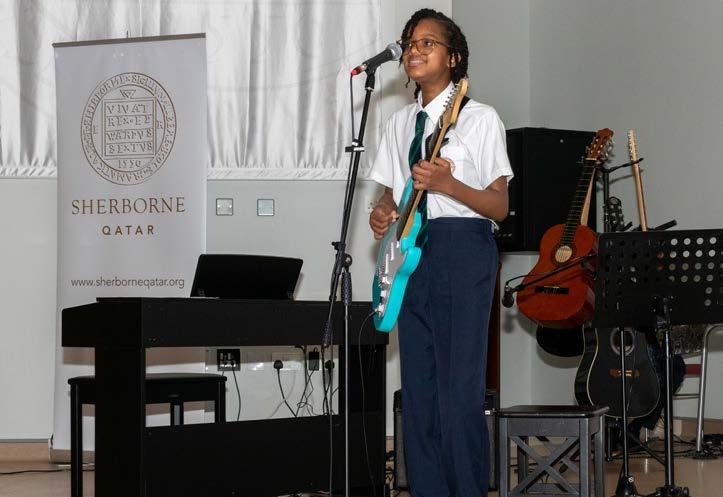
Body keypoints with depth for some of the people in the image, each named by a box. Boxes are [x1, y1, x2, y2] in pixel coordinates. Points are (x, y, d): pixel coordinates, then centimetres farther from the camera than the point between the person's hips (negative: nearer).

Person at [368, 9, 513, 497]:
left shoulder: (480, 119, 0)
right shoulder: (399, 123, 16)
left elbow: (500, 207, -4)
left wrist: (448, 184, -20)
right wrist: (383, 214, 1)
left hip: (463, 249, -6)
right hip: (411, 253, 6)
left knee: (459, 391, -11)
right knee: (417, 388, 6)